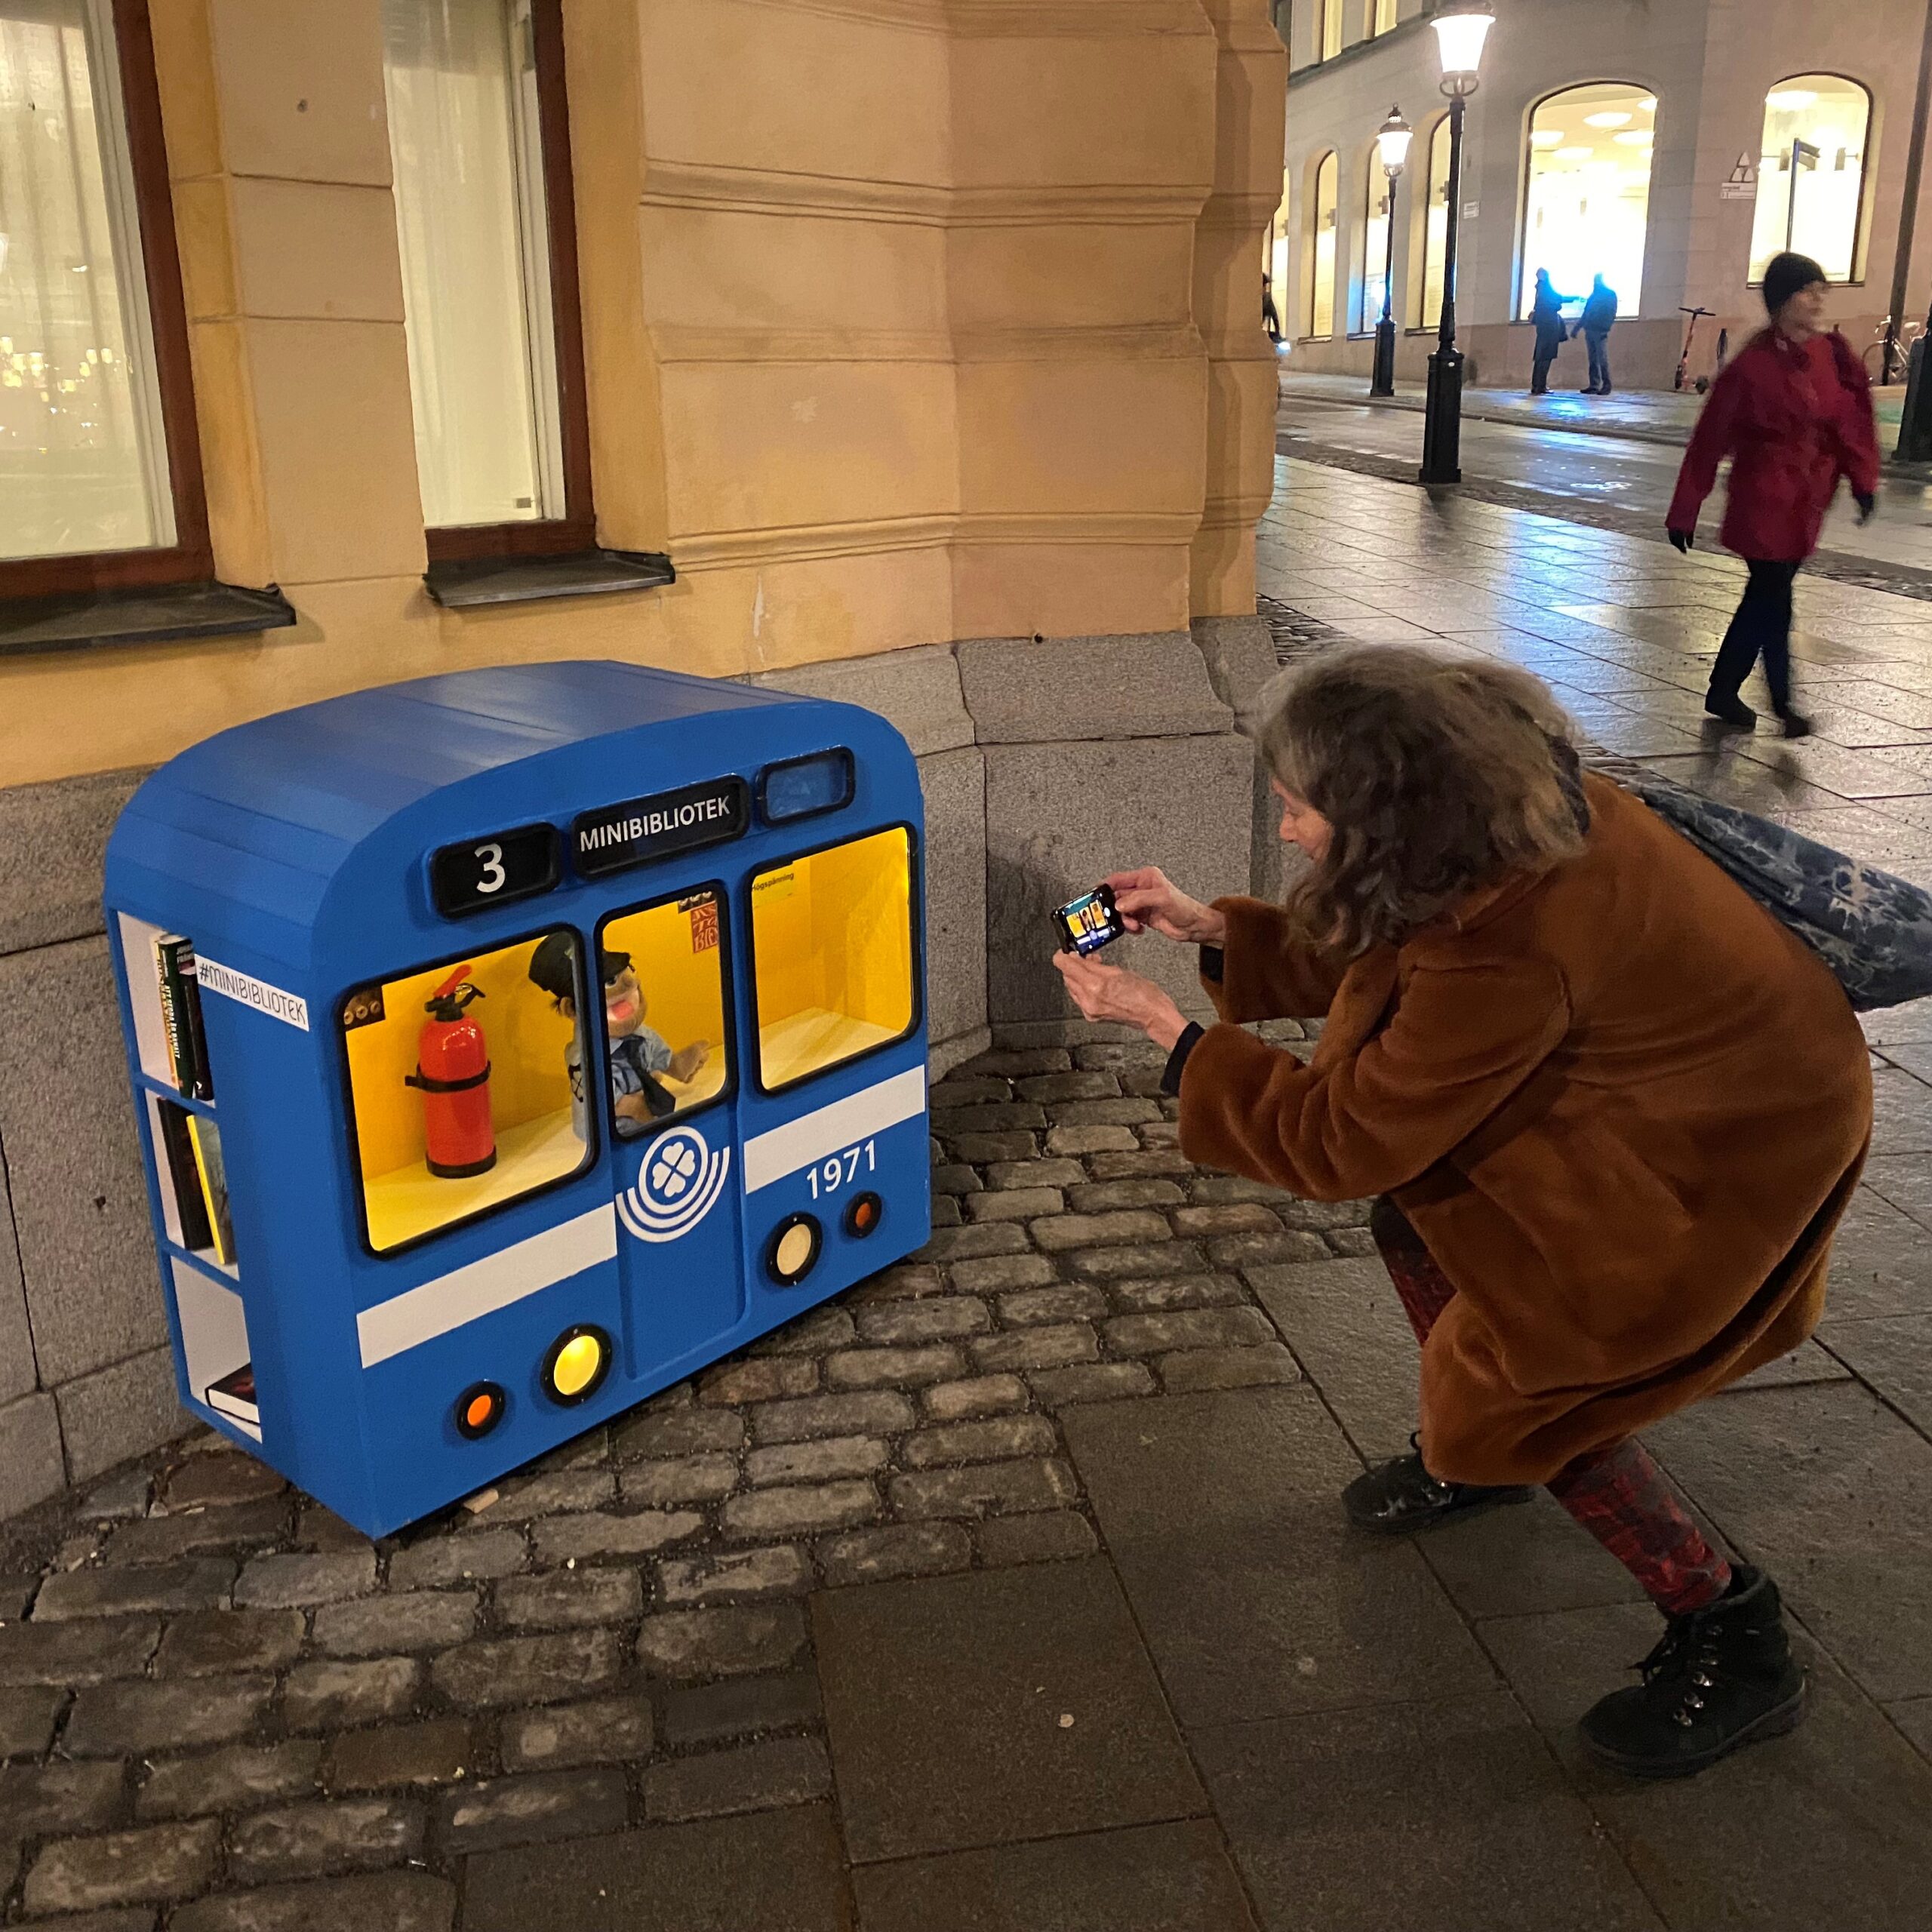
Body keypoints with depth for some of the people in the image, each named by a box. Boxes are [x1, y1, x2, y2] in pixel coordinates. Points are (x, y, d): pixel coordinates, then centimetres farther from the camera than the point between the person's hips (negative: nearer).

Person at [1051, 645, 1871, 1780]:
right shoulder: (1499, 801, -12)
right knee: (1417, 1211, 11)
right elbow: (1368, 958, 7)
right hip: (1650, 1060, 9)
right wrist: (1208, 928, 0)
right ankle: (1473, 1457, 36)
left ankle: (1733, 1648, 12)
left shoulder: (1505, 946, -37)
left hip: (1740, 1143, -9)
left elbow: (1344, 1140, -25)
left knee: (1524, 1383, -5)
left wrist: (1161, 1020, -20)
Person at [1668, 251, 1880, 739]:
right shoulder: (1753, 365, -14)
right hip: (1764, 499, -6)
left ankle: (1723, 691, 23)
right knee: (1773, 597, -3)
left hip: (1808, 500, 6)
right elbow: (1710, 440, -10)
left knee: (1766, 595, 12)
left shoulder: (1834, 356, 2)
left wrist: (1862, 479, 3)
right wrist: (1684, 512, -9)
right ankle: (1782, 703, 9)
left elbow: (1852, 420, 10)